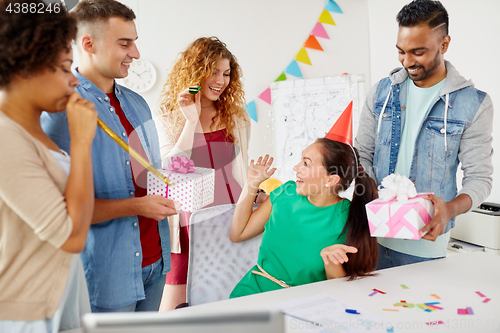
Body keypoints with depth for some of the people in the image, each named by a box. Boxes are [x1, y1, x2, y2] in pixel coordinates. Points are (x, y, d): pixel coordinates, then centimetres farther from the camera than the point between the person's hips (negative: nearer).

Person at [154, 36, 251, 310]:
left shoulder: (236, 116, 11)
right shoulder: (168, 117, 3)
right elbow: (168, 172, -9)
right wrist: (191, 121, -12)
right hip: (189, 219, -2)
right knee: (175, 306, 1)